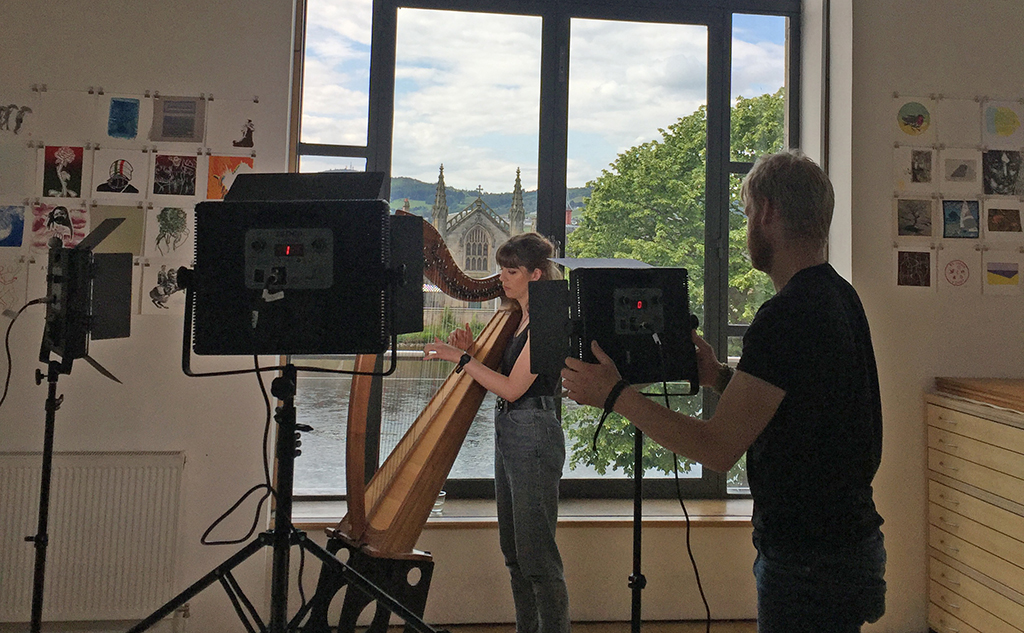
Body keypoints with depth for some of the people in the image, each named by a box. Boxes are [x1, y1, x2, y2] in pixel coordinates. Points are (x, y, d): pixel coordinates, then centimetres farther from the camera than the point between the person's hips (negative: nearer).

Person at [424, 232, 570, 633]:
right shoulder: (514, 318, 14)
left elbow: (512, 388, -18)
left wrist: (459, 357, -14)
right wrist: (471, 349, 2)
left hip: (533, 434, -10)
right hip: (507, 431, 10)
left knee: (536, 554, -3)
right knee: (514, 551, 16)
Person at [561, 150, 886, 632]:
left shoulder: (788, 316, -25)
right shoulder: (840, 297, 7)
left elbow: (718, 449, -23)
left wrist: (614, 394, -17)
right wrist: (721, 377, 13)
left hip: (811, 564, -9)